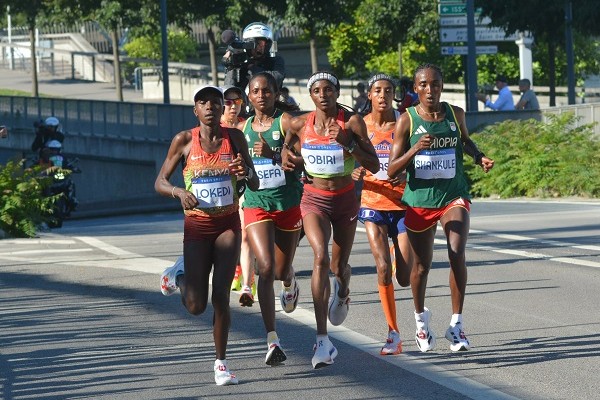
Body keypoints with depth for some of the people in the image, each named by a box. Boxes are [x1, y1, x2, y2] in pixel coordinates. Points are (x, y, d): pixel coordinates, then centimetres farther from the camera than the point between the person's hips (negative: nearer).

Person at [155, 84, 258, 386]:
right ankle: (179, 276, 32)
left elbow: (255, 185, 0)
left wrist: (246, 172, -23)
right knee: (196, 306, -2)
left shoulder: (234, 138, -2)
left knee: (221, 297, -8)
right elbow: (160, 183, -1)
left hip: (228, 225, 1)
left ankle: (220, 363, 5)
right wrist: (179, 192, -22)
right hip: (197, 226, -1)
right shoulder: (184, 140, -5)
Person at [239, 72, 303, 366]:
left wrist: (272, 154, -28)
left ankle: (289, 283, 55)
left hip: (288, 204, -1)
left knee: (281, 270, 13)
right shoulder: (242, 128, 8)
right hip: (256, 205, 1)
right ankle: (272, 341, -20)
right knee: (266, 267, -17)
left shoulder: (286, 122, -5)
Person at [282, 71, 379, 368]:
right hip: (314, 199, 0)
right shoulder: (300, 124, -4)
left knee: (338, 267, 13)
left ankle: (342, 292, 57)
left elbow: (374, 166, -14)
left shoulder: (352, 121, -11)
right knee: (321, 257, -24)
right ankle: (322, 340, -28)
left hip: (345, 199, 0)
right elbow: (286, 147, 18)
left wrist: (347, 143, -26)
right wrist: (287, 156, -5)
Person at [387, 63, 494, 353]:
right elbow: (391, 171, -10)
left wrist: (479, 157, 2)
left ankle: (456, 324, -11)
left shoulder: (455, 114, -1)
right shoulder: (407, 121, -9)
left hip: (454, 196, 1)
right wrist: (415, 149, -26)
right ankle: (421, 319, 37)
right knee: (421, 265, 11)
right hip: (419, 199, -1)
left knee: (457, 254, -19)